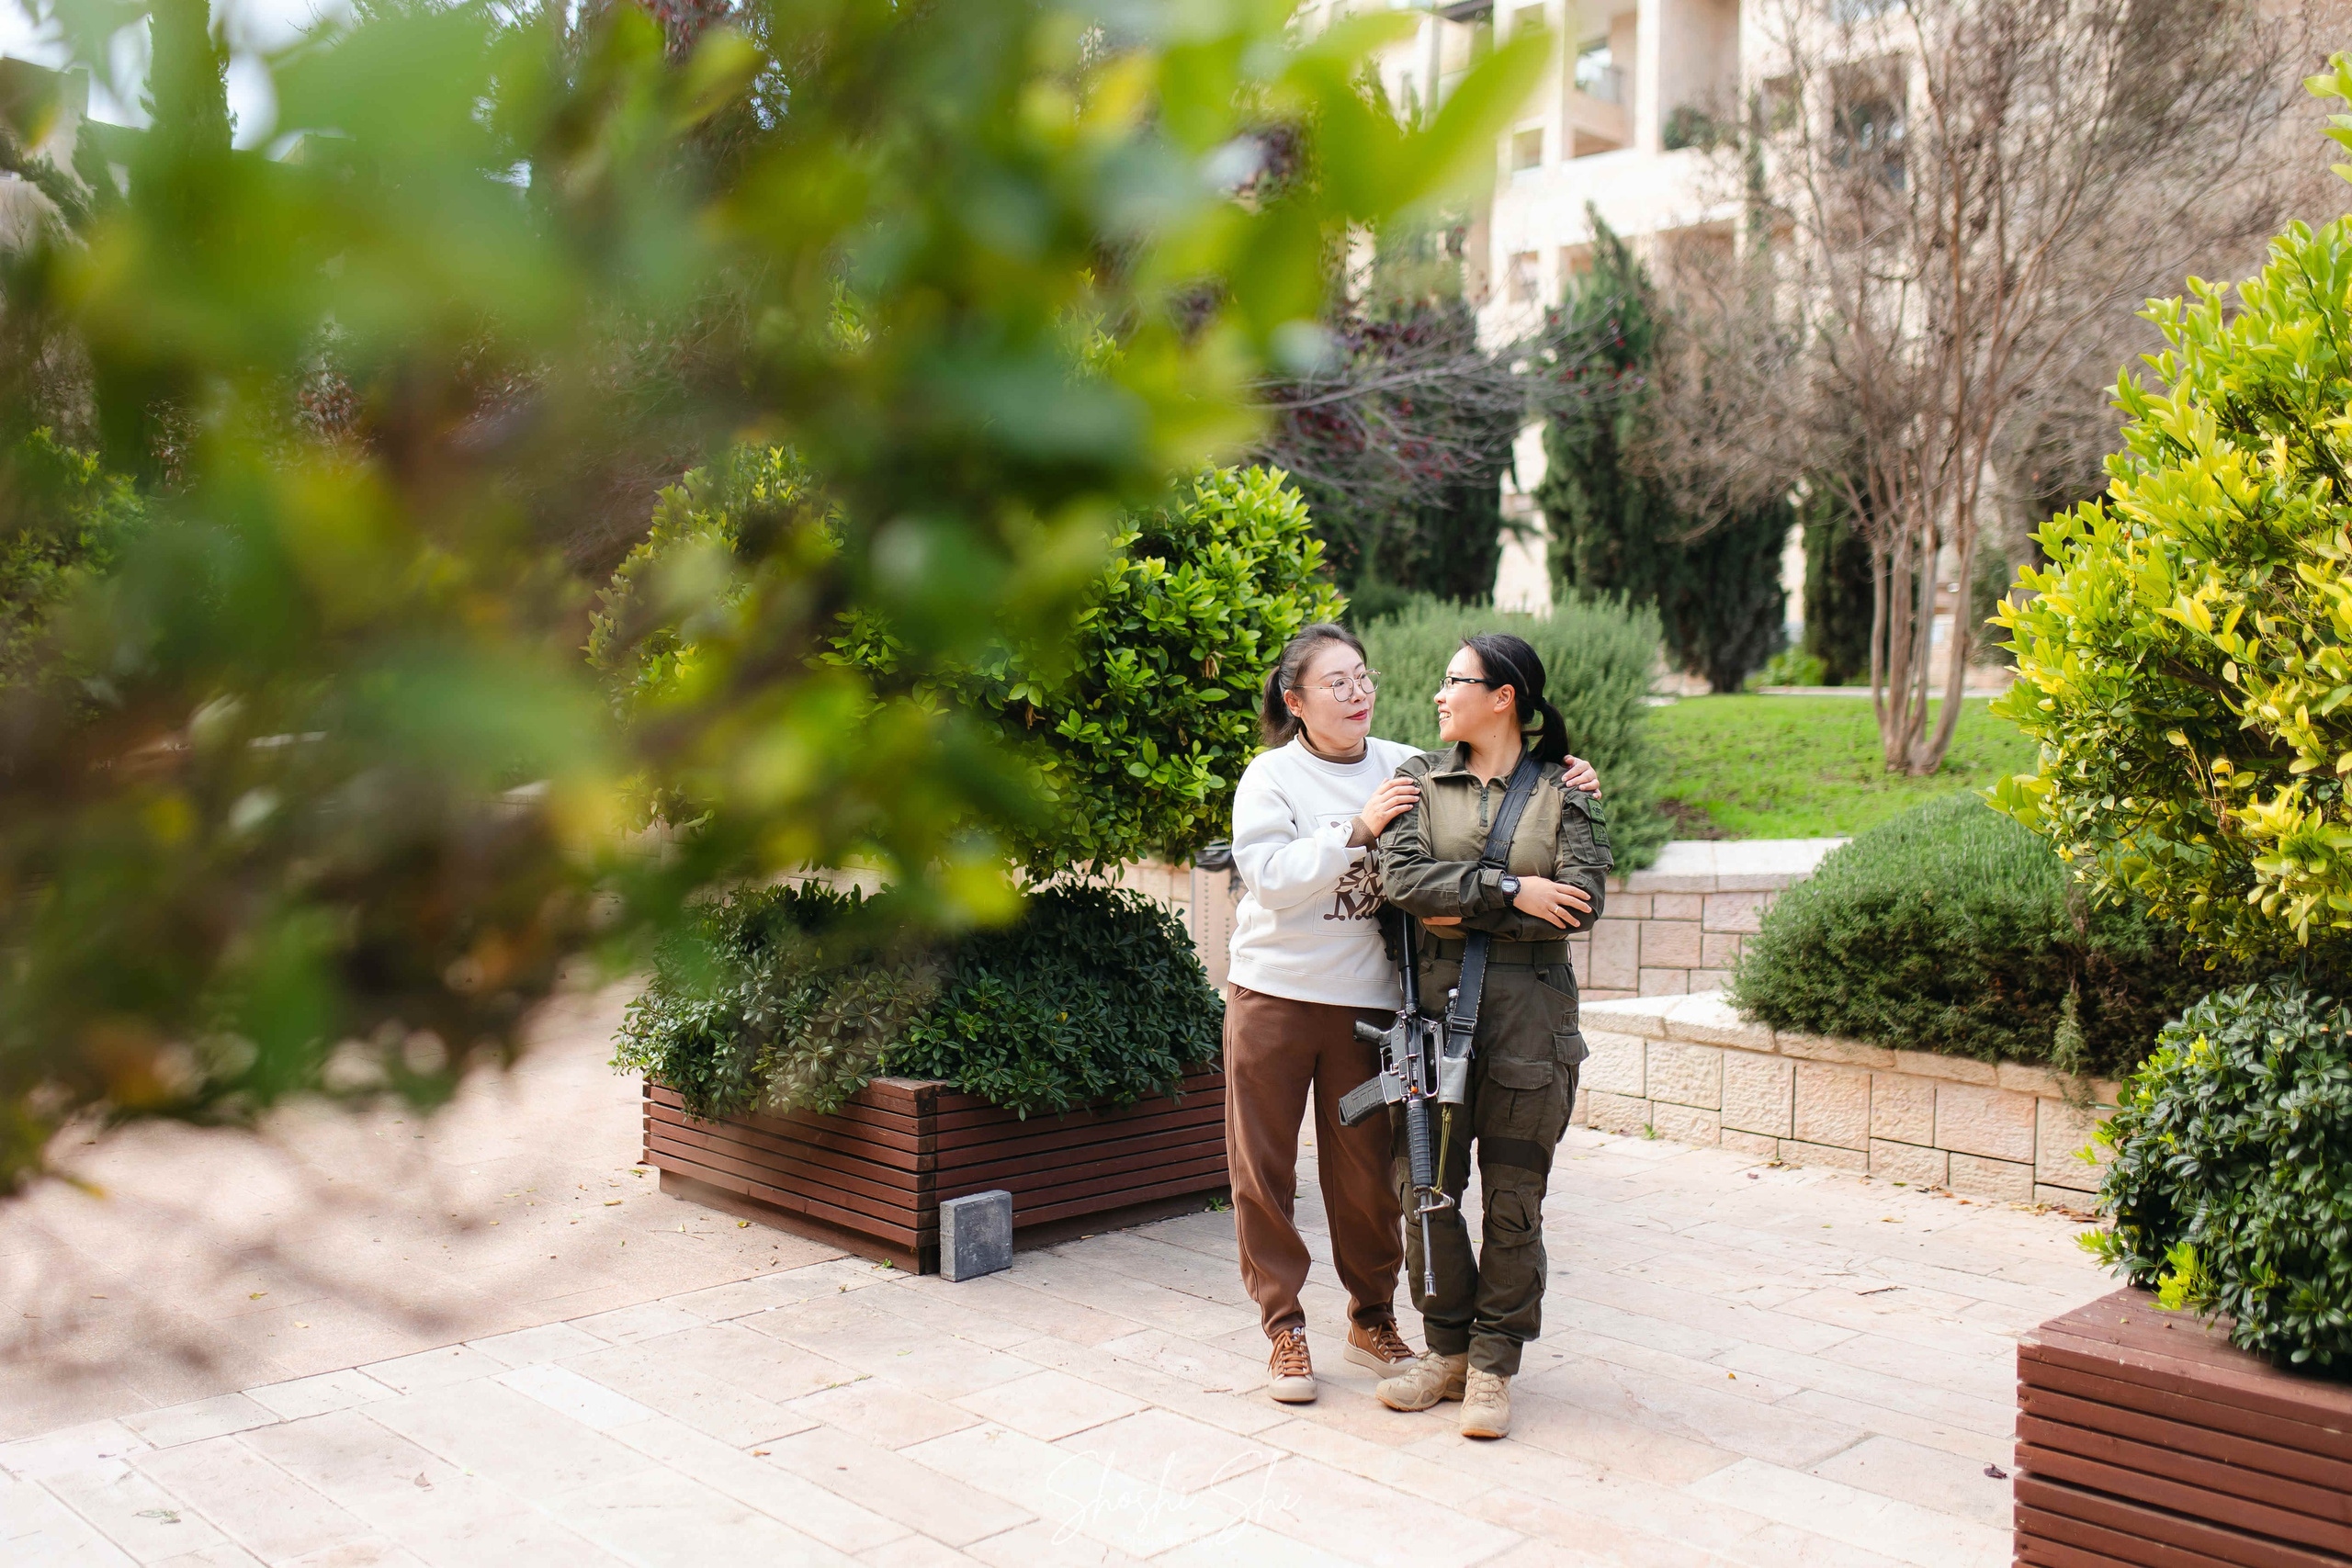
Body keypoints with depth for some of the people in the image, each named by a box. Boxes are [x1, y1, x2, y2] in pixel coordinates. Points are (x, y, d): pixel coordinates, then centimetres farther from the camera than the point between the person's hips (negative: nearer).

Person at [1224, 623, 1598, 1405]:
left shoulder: (1405, 769, 5)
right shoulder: (1272, 776, -2)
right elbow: (1269, 876, -14)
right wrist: (1357, 829, -19)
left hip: (1366, 998, 2)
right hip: (1273, 995, -2)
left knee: (1367, 1168, 8)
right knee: (1263, 1168, 4)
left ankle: (1372, 1318, 27)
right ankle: (1284, 1326, 18)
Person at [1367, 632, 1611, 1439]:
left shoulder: (1563, 790, 3)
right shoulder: (1419, 777, 8)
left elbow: (1581, 903, -8)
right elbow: (1401, 875, -7)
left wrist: (1464, 912, -11)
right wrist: (1510, 891, -14)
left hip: (1529, 1008, -2)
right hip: (1435, 1001, 2)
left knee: (1513, 1196, 3)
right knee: (1424, 1183, 4)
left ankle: (1492, 1366, 15)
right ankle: (1447, 1349, 20)